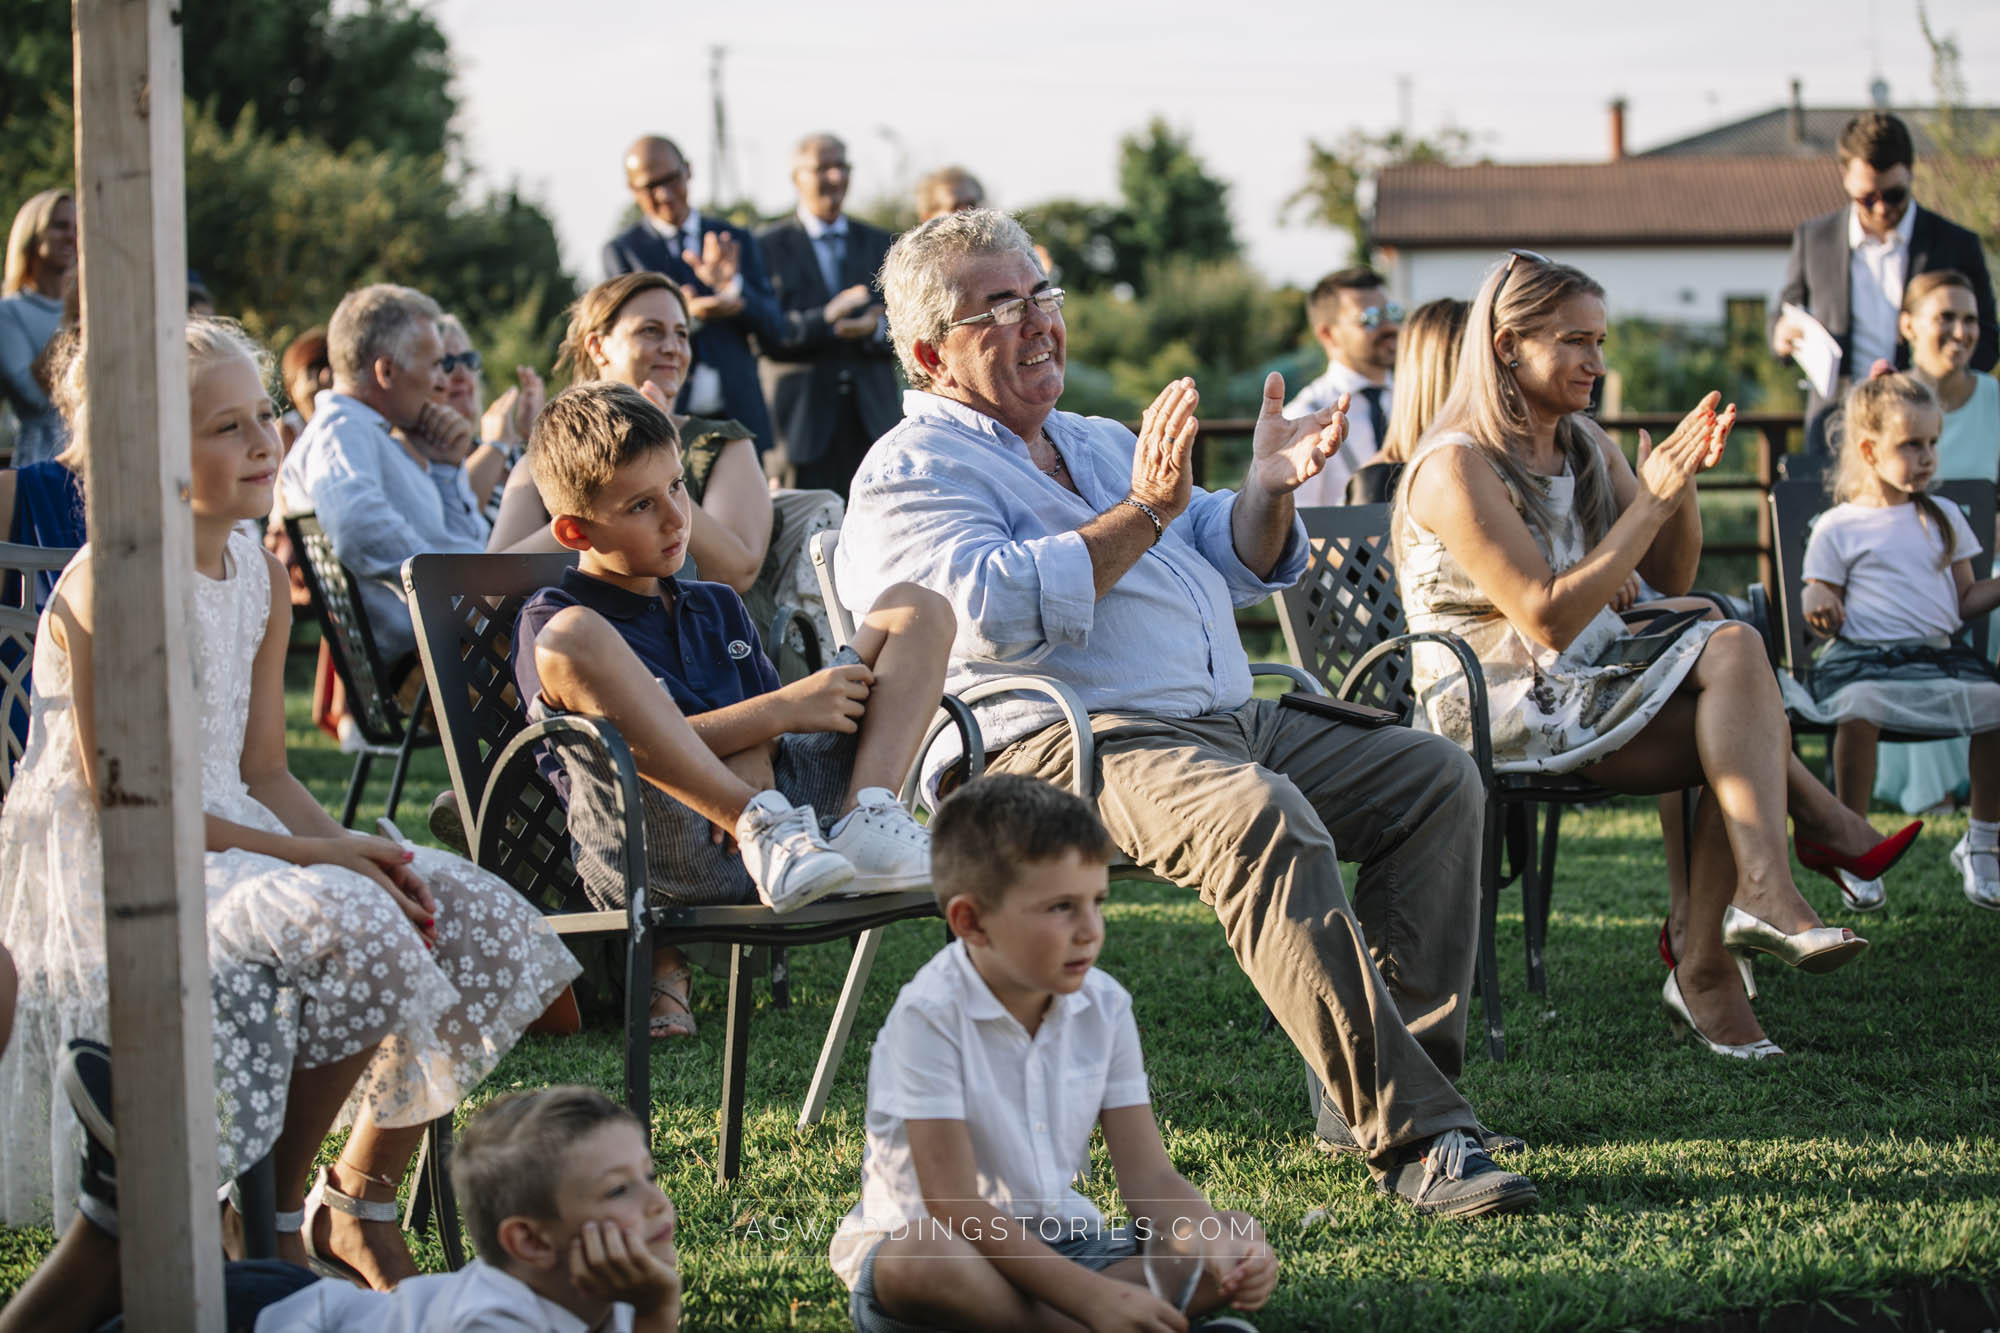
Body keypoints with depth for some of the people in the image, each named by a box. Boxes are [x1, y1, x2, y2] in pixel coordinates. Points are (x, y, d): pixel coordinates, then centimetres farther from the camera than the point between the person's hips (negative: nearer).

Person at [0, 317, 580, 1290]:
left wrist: (354, 853, -9)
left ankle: (360, 1199, 12)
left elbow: (262, 772, 11)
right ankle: (277, 1221, -12)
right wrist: (310, 854, -21)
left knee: (480, 926, -3)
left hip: (227, 841, 9)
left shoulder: (259, 579, 9)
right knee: (355, 934, -31)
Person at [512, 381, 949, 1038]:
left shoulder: (718, 608, 29)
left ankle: (866, 821, -16)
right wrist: (784, 709, -11)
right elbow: (632, 747, -10)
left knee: (914, 610, 12)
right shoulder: (549, 622, 6)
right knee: (572, 640, -30)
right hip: (650, 855, -6)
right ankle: (767, 830, -31)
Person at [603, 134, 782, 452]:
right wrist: (688, 316, -23)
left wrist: (732, 285, -12)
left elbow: (775, 329, 6)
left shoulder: (736, 241, 13)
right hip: (662, 422, -2)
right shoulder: (621, 250, 6)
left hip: (738, 416, 2)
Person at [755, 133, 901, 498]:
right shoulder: (767, 246, 4)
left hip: (872, 422, 3)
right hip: (802, 421, -3)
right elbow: (769, 337, -5)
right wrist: (824, 320, -21)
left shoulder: (880, 245, 16)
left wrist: (876, 328, -11)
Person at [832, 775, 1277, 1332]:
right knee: (920, 1258, -41)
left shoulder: (1104, 1007, -1)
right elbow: (952, 1207, -25)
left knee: (1241, 1241, -13)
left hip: (1059, 1244, 6)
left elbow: (1148, 1177, -3)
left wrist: (1215, 1246, -26)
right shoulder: (931, 1016, -19)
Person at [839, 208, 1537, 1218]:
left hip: (1227, 718, 9)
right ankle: (1409, 1136, -39)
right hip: (1060, 745, -9)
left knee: (1437, 776, -7)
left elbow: (1239, 569, 26)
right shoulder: (910, 473, 2)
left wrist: (1269, 490, 5)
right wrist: (1143, 513, -17)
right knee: (1261, 815, -36)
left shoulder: (1098, 444, 28)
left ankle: (1375, 1085, -12)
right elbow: (994, 609, -17)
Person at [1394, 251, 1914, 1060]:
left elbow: (1671, 580, 13)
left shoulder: (1585, 444, 12)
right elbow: (1548, 620, -20)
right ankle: (1822, 822, -4)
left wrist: (1681, 484, -6)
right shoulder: (1455, 468, -13)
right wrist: (1651, 500, -19)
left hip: (1591, 682, 8)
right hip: (1501, 711, -8)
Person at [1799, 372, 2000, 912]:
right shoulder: (1837, 528, 7)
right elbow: (1826, 608, 8)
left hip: (1938, 652, 4)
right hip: (1862, 655, -4)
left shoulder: (1944, 518, 19)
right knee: (1858, 710, -38)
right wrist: (1819, 604, -15)